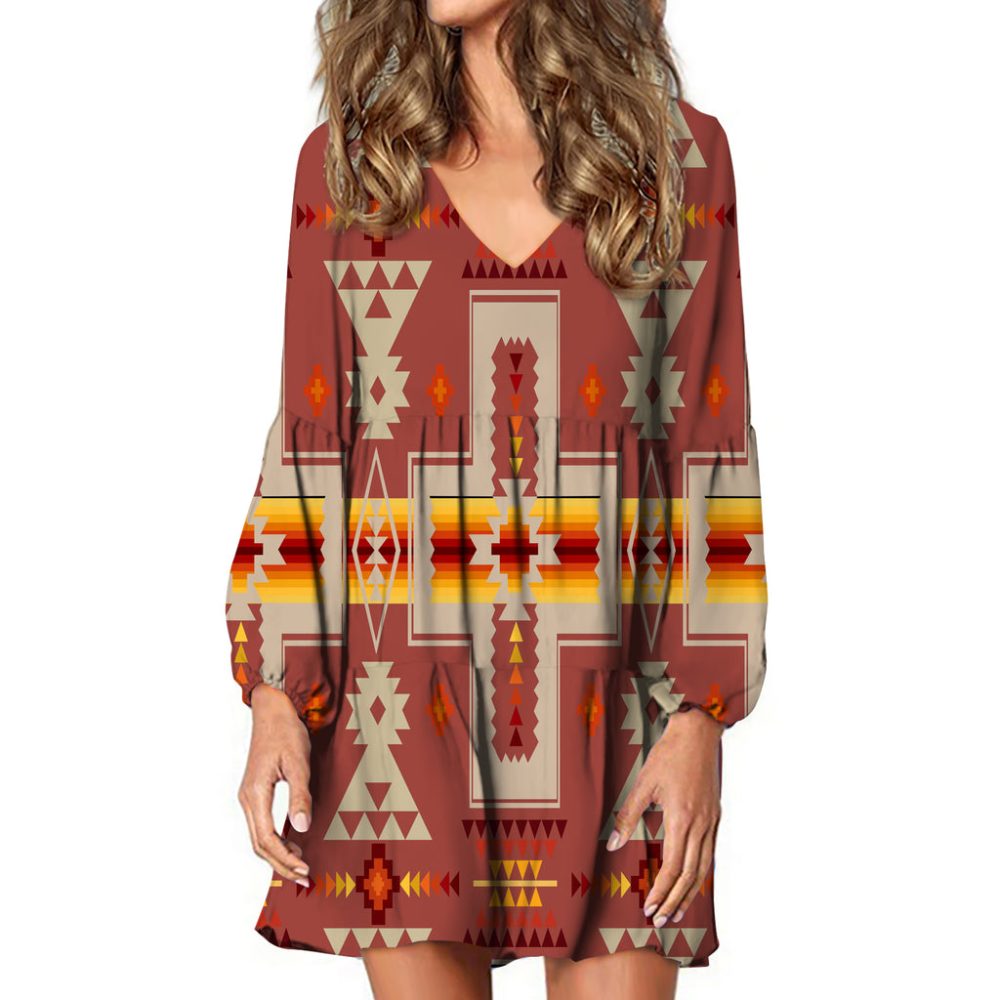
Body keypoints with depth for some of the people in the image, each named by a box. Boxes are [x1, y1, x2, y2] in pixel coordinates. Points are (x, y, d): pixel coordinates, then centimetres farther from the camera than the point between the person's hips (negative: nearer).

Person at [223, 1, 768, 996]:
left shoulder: (678, 159, 2)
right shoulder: (346, 163, 4)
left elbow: (708, 449, 1)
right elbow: (308, 450, 5)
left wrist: (702, 721, -6)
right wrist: (274, 698, -3)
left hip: (611, 709, 0)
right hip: (409, 703, 1)